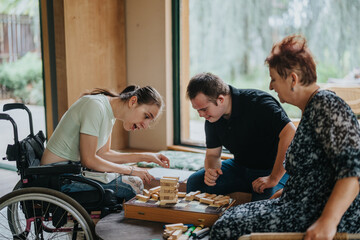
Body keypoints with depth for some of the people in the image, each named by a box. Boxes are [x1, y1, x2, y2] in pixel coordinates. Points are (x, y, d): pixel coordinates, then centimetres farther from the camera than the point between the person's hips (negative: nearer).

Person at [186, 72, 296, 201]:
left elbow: (291, 134, -35)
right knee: (195, 182, -7)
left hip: (273, 169, -6)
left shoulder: (257, 102, -26)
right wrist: (211, 170, -16)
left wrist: (273, 178, -33)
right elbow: (212, 154, 9)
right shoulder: (212, 117, -2)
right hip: (240, 167, 7)